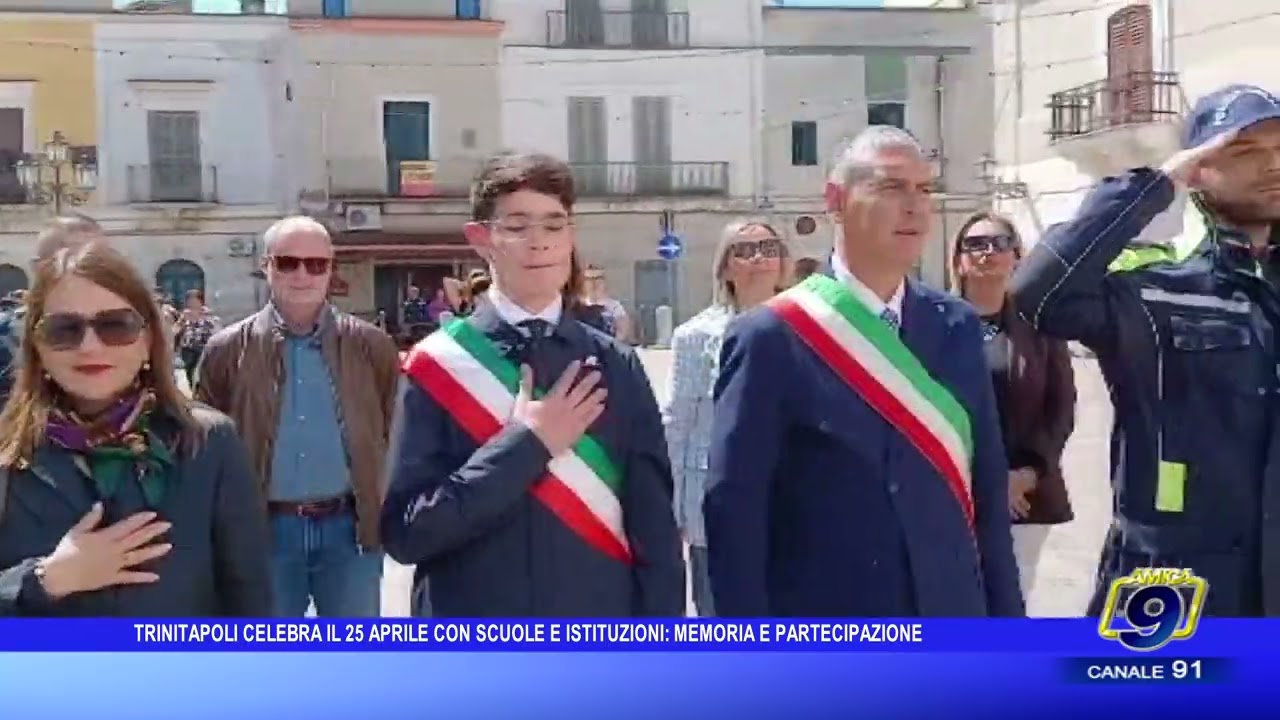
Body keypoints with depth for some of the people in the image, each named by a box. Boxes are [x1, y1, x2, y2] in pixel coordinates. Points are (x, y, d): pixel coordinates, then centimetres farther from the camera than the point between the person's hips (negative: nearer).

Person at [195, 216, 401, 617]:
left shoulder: (371, 345, 2)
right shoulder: (228, 350, 1)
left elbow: (395, 434, 4)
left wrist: (387, 513, -2)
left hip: (350, 527, 0)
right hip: (265, 530, 0)